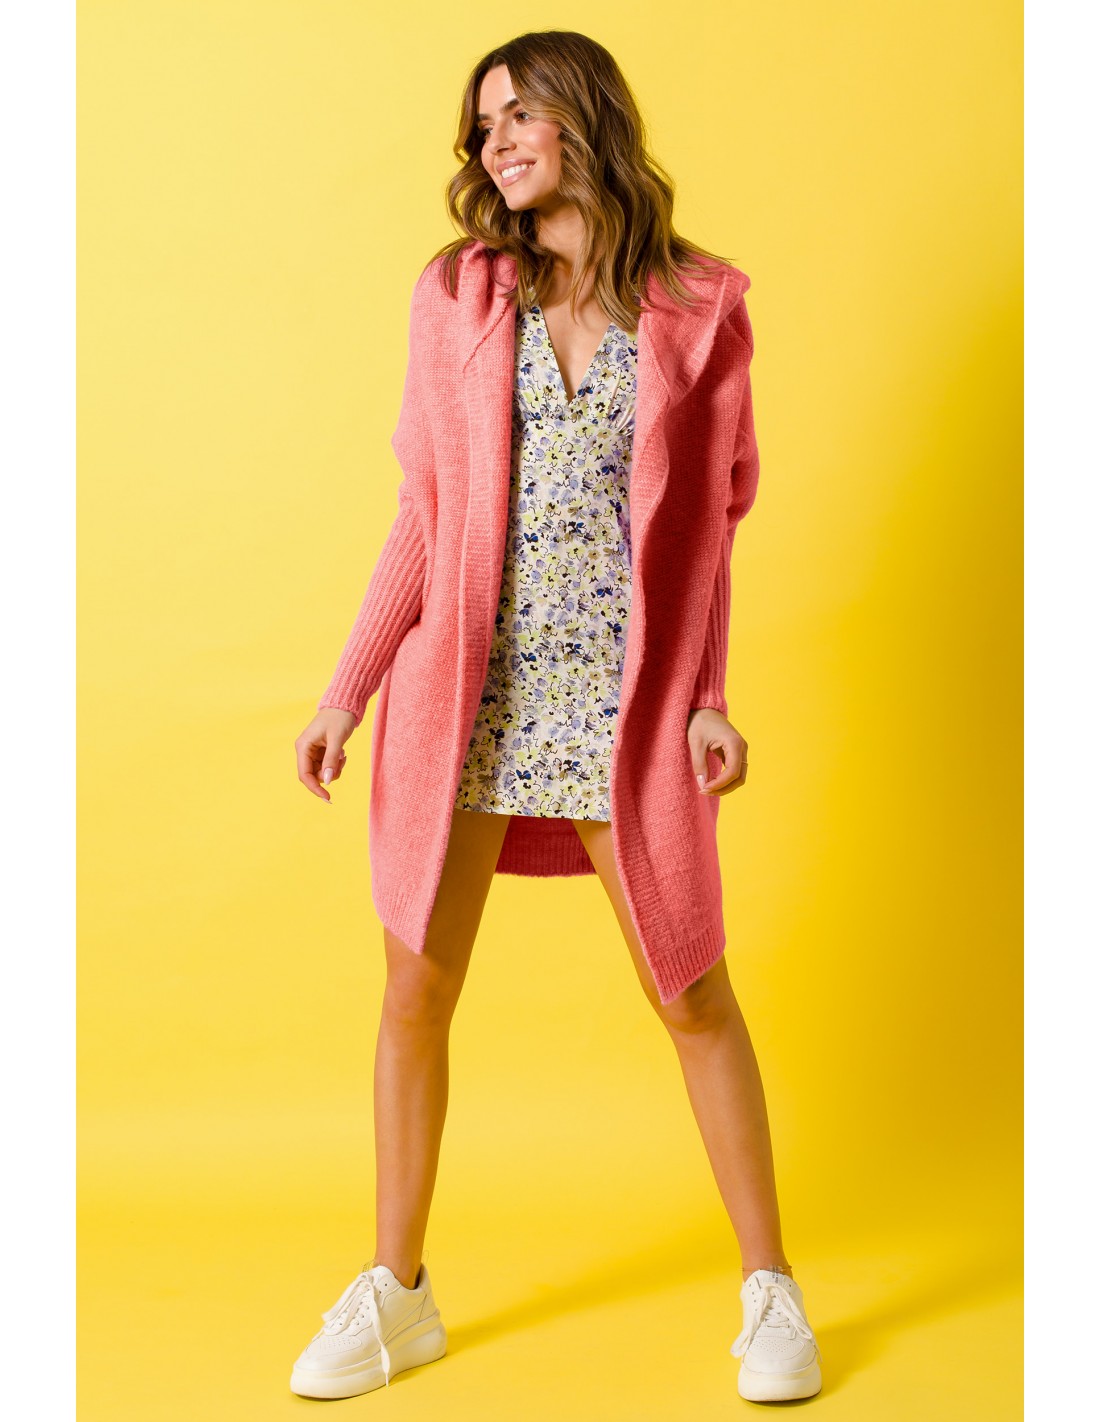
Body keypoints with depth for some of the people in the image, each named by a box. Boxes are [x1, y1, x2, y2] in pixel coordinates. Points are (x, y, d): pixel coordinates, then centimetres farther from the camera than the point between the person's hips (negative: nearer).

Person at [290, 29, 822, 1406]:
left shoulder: (700, 305, 2)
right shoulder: (456, 294, 6)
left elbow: (708, 521, 3)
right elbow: (421, 517, 6)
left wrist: (708, 700, -6)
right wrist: (347, 690, 3)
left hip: (622, 697, -2)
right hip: (465, 692, 2)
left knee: (694, 993, 4)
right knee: (415, 995, 7)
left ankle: (769, 1289, 21)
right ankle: (393, 1292, 25)